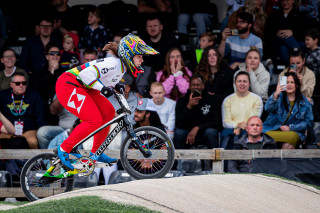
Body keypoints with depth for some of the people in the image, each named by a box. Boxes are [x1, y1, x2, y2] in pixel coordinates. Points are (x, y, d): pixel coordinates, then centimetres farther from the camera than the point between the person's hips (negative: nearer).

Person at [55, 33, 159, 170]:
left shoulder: (121, 66, 9)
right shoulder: (114, 64, -23)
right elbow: (86, 74, -30)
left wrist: (115, 86, 6)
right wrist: (102, 88, -25)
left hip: (80, 87, 10)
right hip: (68, 86, -10)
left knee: (108, 112, 5)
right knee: (94, 120, -19)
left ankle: (96, 153, 13)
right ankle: (64, 149, -8)